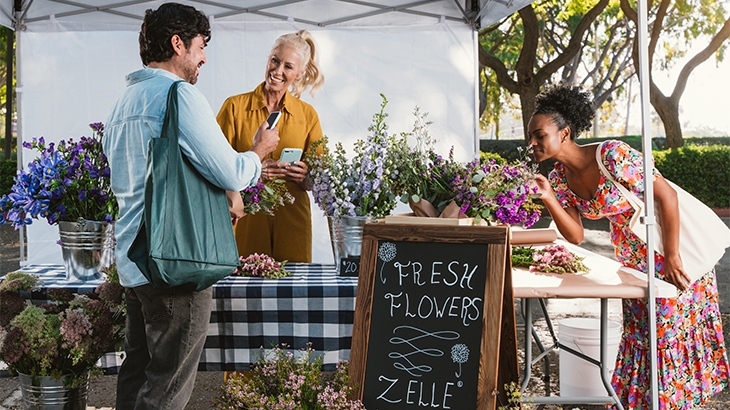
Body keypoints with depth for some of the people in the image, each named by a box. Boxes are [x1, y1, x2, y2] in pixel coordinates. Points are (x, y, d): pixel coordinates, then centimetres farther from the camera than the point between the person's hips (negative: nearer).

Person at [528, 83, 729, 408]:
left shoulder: (612, 155, -28)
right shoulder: (560, 176, -6)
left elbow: (666, 195, -24)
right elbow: (576, 236, -6)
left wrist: (671, 256, -22)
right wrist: (549, 199, -21)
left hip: (671, 243, -7)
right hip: (632, 257, 7)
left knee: (670, 327, 1)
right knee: (639, 332, 14)